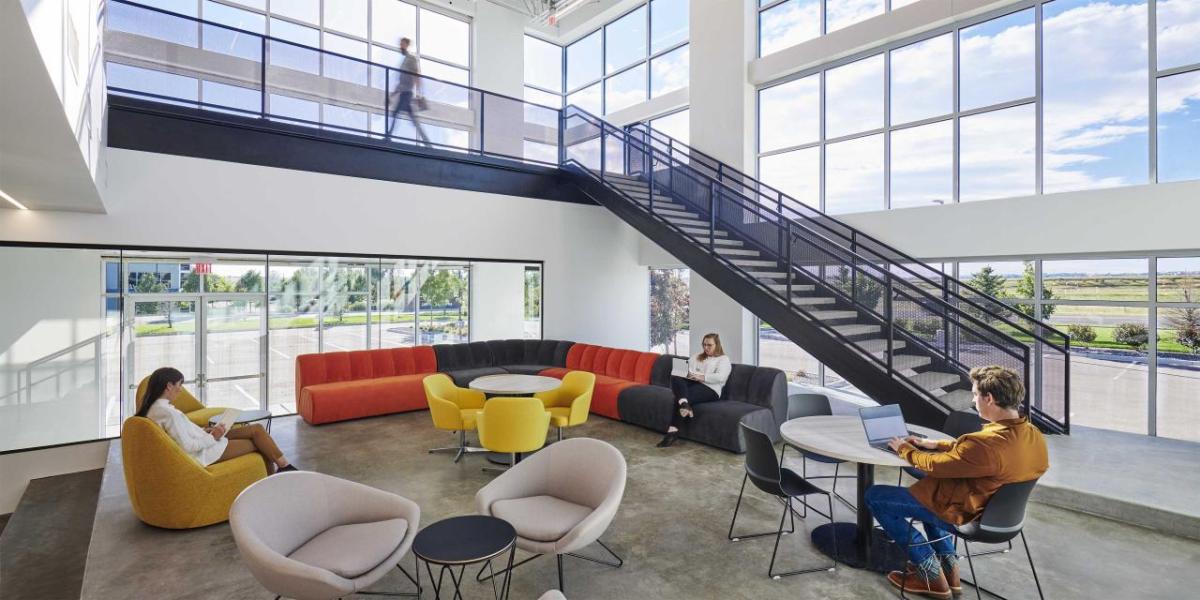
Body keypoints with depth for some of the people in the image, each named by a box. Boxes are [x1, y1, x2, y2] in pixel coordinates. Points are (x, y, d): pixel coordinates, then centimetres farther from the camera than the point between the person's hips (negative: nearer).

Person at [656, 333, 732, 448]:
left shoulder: (724, 359, 12)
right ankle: (684, 403, -56)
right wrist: (686, 373, -10)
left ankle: (673, 431, -40)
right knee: (675, 377, -31)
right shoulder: (698, 357, 30)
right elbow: (687, 367, 14)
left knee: (684, 397, -34)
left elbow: (720, 377, -8)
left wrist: (702, 377, -18)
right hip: (693, 383, 5)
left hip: (710, 388, -5)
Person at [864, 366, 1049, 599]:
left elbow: (935, 466, -19)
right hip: (995, 509, 9)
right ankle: (948, 565, 24)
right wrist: (935, 444, 8)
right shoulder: (1033, 435, -7)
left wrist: (904, 449, -1)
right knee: (927, 486, 33)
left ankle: (932, 575, 7)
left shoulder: (987, 444, -35)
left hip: (961, 513, -9)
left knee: (875, 496, 1)